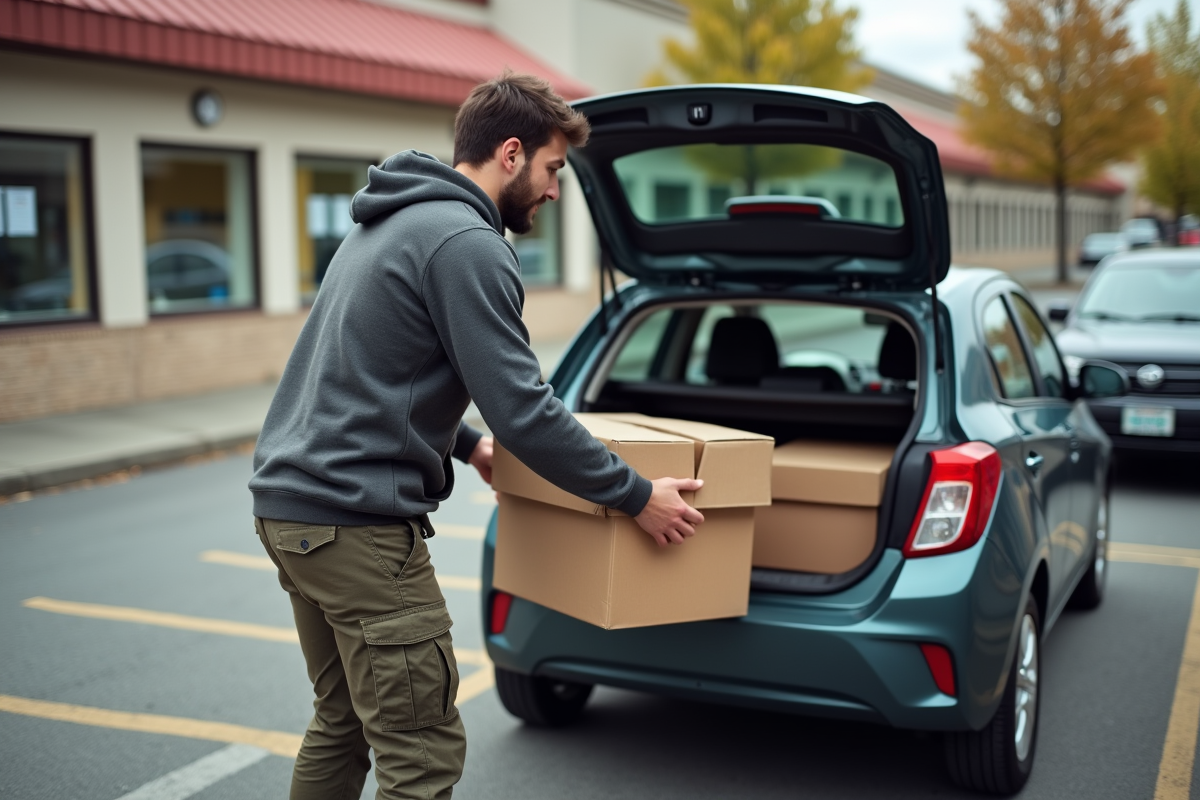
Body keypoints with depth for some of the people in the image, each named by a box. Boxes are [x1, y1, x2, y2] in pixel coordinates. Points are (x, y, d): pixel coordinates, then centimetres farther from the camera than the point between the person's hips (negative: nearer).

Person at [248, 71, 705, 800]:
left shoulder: (391, 222, 17)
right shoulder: (466, 242, -14)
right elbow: (523, 408, -18)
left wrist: (466, 445, 29)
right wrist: (636, 496, -9)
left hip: (290, 500, 11)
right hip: (357, 521, -10)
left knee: (344, 721, 22)